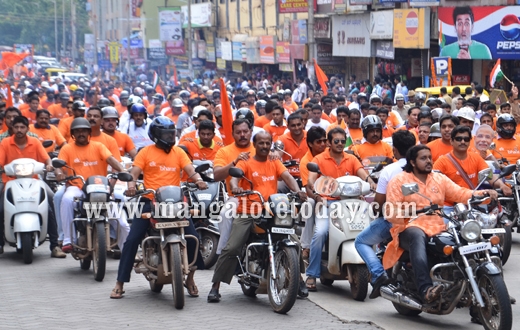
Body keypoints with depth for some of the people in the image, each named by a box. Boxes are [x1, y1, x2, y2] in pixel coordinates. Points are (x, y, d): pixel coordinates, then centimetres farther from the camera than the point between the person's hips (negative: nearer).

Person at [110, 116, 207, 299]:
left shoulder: (178, 152, 10)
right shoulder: (146, 152, 4)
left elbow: (190, 170, -2)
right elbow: (134, 172, -4)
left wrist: (198, 180, -23)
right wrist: (131, 184, -26)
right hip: (150, 202, -2)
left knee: (193, 237, -10)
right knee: (132, 240, -11)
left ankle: (190, 278, 11)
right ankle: (119, 284, -2)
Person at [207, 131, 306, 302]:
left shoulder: (275, 163, 15)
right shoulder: (245, 162, 5)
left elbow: (288, 177, 0)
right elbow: (235, 176, -13)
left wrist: (298, 191, -21)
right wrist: (235, 187, -38)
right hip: (247, 214, -3)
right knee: (231, 249, -14)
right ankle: (215, 287, -6)